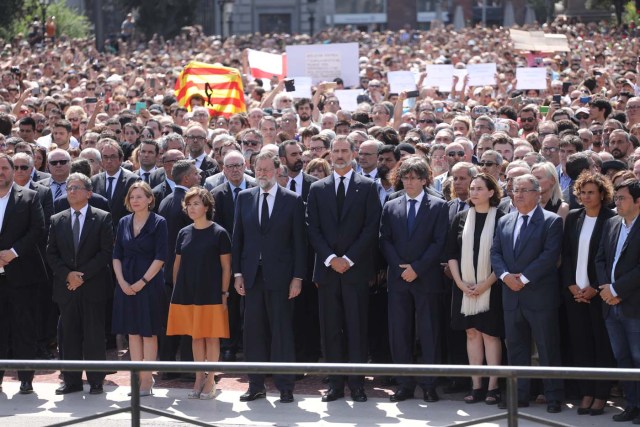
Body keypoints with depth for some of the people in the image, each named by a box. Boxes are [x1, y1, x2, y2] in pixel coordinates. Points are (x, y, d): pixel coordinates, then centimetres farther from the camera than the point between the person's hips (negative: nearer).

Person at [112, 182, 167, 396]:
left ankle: (147, 379, 2)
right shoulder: (124, 223, 9)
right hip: (126, 284, 5)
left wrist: (142, 282, -14)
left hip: (149, 283, -5)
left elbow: (160, 257, -9)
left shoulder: (158, 223, -5)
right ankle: (138, 378, 10)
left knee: (148, 332, -1)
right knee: (132, 332, 6)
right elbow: (116, 255, 8)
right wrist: (122, 282, -5)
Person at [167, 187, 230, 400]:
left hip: (210, 293, -4)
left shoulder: (219, 233, -5)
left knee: (211, 336, 0)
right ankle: (199, 379, 17)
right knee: (195, 336, 9)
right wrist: (177, 290, 10)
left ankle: (210, 381, 7)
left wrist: (224, 293, -8)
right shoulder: (184, 233, 8)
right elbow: (178, 263, 15)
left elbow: (226, 267, -4)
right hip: (187, 293, 4)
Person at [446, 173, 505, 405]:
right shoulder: (461, 219, 6)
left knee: (490, 334, -2)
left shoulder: (500, 219, -5)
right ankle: (476, 386, 8)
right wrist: (460, 282, -5)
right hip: (464, 287, 4)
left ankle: (493, 386, 2)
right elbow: (451, 253, 7)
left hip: (490, 287, -4)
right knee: (472, 334, 5)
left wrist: (486, 283, -13)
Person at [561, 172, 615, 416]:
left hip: (598, 292, -4)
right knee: (580, 343, 4)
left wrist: (595, 289, -12)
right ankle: (586, 393, 10)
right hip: (574, 292, 4)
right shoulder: (573, 218, 8)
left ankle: (601, 395, 6)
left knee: (602, 344, 1)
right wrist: (571, 285, -3)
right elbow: (566, 254, 9)